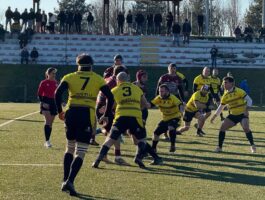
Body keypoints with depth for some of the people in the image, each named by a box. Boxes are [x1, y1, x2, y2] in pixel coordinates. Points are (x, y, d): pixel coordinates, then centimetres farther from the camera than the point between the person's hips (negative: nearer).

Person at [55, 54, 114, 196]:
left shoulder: (70, 77, 11)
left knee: (70, 148, 21)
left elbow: (58, 93, -3)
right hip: (87, 115, -2)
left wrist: (60, 111, 8)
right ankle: (70, 181, -16)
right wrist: (106, 115, 14)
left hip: (71, 113, 2)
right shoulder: (98, 79, 11)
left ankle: (66, 180, 17)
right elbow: (110, 97, 4)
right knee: (80, 153, 0)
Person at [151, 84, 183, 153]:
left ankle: (173, 145, -18)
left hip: (174, 118, -6)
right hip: (165, 119, 6)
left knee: (171, 128, -35)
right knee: (156, 132, 2)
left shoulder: (172, 98, -22)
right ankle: (153, 148, 23)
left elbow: (180, 104, -34)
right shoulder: (159, 98, -5)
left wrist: (181, 112, -54)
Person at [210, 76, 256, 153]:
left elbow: (249, 100, -12)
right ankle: (219, 147, 2)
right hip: (233, 115, 5)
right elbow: (221, 107, 15)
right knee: (222, 127, -8)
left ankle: (252, 146, -11)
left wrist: (246, 109, -25)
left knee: (246, 128, -27)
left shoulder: (239, 91, -13)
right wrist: (214, 116, 12)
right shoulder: (225, 95, 4)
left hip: (242, 114, -5)